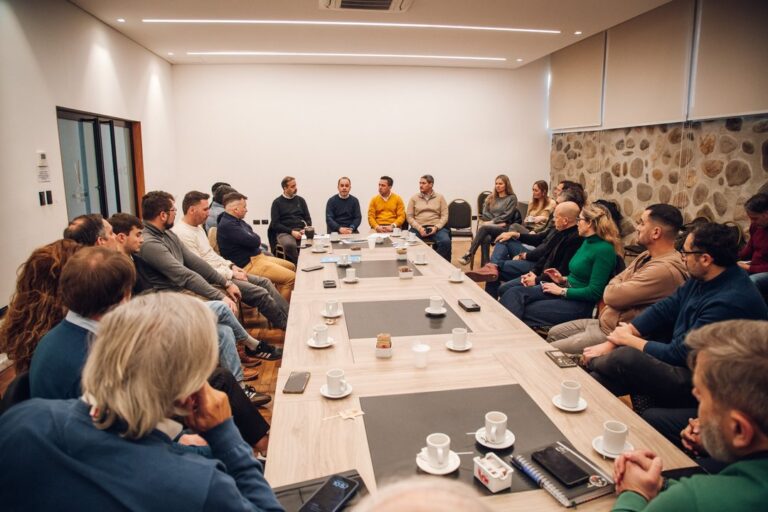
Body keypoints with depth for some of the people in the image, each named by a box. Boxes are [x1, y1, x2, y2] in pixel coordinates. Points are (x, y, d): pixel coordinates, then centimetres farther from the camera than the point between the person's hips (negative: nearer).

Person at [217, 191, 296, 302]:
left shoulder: (237, 220, 13)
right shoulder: (227, 225, -21)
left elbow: (256, 239, 16)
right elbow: (254, 241, -24)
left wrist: (254, 239, -7)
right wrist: (256, 238, -1)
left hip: (257, 256, 11)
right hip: (248, 264, -11)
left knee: (291, 267, 18)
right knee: (291, 277, -16)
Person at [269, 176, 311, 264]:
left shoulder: (300, 200, 19)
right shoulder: (277, 202, 8)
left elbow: (308, 219, 17)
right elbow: (275, 224, 0)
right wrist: (291, 232, -13)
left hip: (301, 231, 3)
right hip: (284, 232, -3)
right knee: (290, 244, -39)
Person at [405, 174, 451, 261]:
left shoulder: (440, 197, 12)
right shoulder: (414, 198, 12)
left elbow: (444, 216, 6)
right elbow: (409, 216, 5)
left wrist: (436, 227, -12)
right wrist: (419, 228, -11)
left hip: (436, 228, 0)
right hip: (418, 228, 0)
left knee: (446, 242, -32)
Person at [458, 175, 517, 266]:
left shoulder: (512, 198, 8)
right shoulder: (490, 198, 21)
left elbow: (507, 216, -3)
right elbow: (485, 213, 9)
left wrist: (492, 222, -12)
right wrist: (498, 223, -6)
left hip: (504, 228, -3)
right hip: (490, 227, 3)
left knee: (484, 227, -34)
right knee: (486, 238, -35)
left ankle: (469, 254, -34)